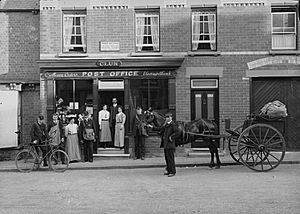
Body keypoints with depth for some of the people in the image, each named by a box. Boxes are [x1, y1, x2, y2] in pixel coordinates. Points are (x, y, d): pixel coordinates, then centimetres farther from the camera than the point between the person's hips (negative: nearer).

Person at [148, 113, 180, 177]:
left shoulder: (173, 125, -11)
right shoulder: (166, 124, 16)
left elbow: (178, 132, -21)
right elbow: (160, 129, 28)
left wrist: (171, 137, -18)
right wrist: (152, 127, 22)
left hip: (170, 144, -9)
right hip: (165, 144, 9)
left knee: (170, 158, -6)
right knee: (167, 158, 13)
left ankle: (172, 172, -1)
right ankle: (168, 170, 23)